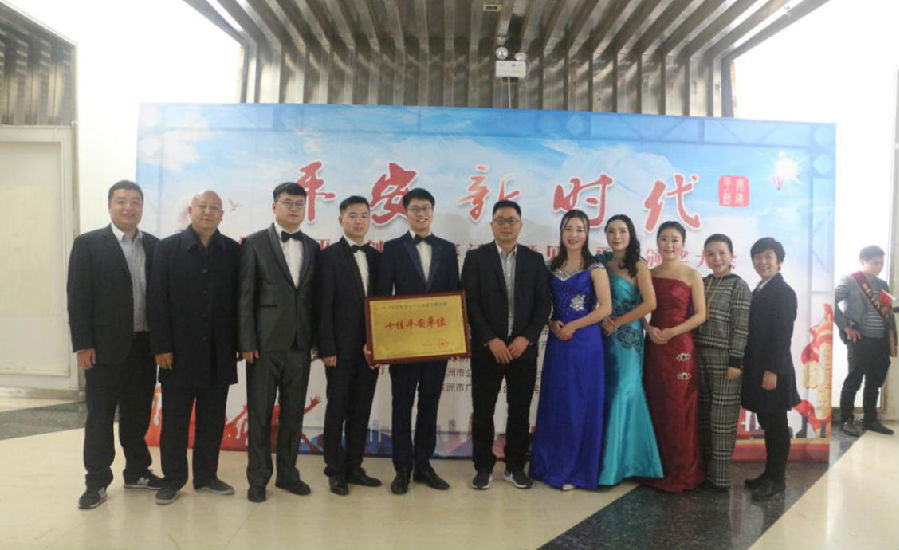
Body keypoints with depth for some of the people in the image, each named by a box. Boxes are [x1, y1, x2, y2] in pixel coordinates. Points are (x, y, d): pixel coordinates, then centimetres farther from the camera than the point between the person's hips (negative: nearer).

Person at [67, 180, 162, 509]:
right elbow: (77, 297, -6)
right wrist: (82, 345, -11)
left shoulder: (154, 246, 8)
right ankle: (96, 482, 18)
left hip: (144, 346, 3)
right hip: (106, 347, -3)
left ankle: (137, 472, 27)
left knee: (138, 414, 13)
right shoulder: (88, 244, -2)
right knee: (100, 416, 6)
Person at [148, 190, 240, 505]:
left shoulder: (233, 251, 5)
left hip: (219, 353, 2)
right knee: (174, 420, 7)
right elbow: (157, 300, -3)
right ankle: (173, 478, 21)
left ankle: (206, 476, 24)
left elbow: (239, 300, 4)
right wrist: (161, 346, -8)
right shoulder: (168, 248, 0)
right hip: (179, 351, -1)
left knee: (212, 420, 10)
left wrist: (239, 343, -1)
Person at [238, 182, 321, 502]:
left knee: (293, 412, 11)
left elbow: (314, 296, 9)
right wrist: (247, 342, -9)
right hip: (265, 342, -3)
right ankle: (258, 477, 18)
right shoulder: (255, 243, 0)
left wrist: (317, 340, 4)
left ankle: (287, 473, 24)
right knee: (260, 412, 5)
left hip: (300, 343, 3)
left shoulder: (313, 248, 10)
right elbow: (245, 296, -4)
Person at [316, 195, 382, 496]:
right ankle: (335, 471, 17)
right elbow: (324, 306, -8)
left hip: (370, 347, 4)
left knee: (361, 409, 11)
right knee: (337, 409, 5)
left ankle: (353, 466, 23)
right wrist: (327, 348, -13)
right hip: (341, 347, -4)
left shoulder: (376, 257, 10)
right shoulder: (330, 256, -3)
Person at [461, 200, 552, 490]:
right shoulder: (476, 257, 1)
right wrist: (491, 340, -12)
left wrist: (527, 338, -9)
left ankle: (515, 466, 23)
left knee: (520, 411, 9)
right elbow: (470, 303, -5)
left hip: (523, 348, 2)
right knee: (483, 411, 5)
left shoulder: (534, 259, 7)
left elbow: (543, 303, 3)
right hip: (487, 348, -2)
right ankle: (483, 466, 19)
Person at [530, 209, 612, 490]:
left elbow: (605, 308, -10)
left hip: (585, 341, -4)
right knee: (554, 404, 9)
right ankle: (552, 465, 22)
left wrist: (572, 326, -12)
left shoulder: (595, 268, -3)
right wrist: (552, 323, -6)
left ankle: (577, 469, 17)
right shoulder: (553, 267, 9)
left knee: (580, 405, 3)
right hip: (558, 342, 4)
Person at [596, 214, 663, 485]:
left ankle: (616, 462, 9)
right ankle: (603, 456, 19)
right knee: (605, 395, 8)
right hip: (605, 336, 5)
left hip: (628, 337, -4)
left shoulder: (638, 266, -6)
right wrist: (604, 319, -10)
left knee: (623, 394, -1)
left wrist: (618, 322, -11)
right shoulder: (602, 262, 8)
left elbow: (650, 303, -14)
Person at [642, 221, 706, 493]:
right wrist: (648, 329, -8)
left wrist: (672, 332, -15)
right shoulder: (649, 274, 9)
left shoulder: (691, 275, -2)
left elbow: (700, 314, -5)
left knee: (679, 409, 0)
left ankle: (682, 473, 14)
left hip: (680, 347, -4)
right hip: (653, 346, 4)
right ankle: (657, 469, 21)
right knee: (655, 406, 9)